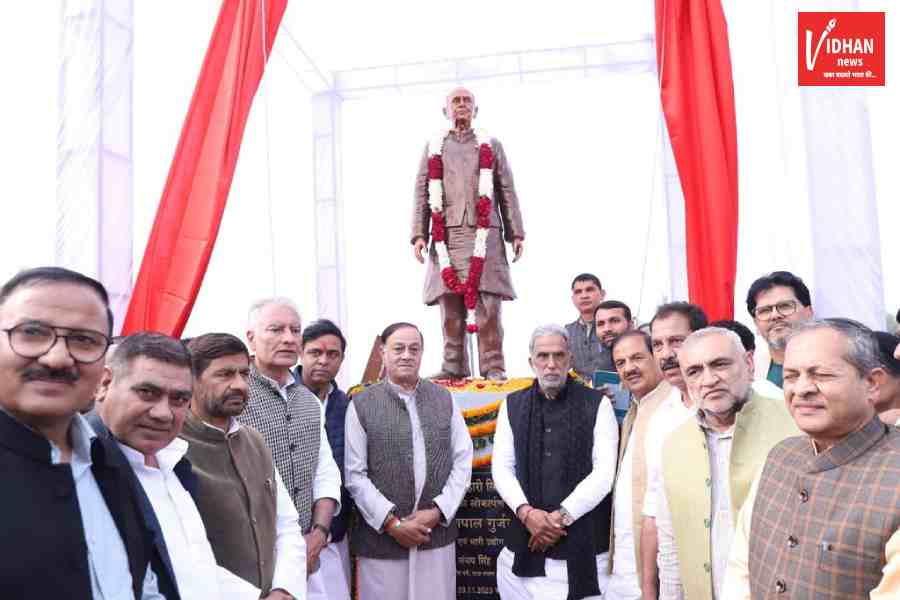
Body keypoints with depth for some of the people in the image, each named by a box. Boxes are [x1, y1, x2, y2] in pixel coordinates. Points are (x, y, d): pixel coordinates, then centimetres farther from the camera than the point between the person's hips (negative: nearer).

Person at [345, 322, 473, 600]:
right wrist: (391, 522, -10)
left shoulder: (444, 399, 6)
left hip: (438, 536, 2)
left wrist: (439, 511, -6)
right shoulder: (361, 405, -3)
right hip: (380, 538, -2)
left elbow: (463, 461, 5)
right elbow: (355, 475, -4)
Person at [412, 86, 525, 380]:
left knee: (488, 303, -8)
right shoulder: (433, 148, 19)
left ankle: (493, 368, -4)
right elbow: (422, 194, 13)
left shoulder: (491, 145, 19)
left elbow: (507, 192, 14)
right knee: (450, 304, -2)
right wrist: (419, 234, 2)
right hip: (447, 236, 1)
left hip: (485, 234, -1)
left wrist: (516, 233, 5)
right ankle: (454, 367, 4)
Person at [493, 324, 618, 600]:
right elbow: (501, 467, 3)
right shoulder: (513, 405, 7)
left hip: (585, 543, -2)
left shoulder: (596, 404, -1)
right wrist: (525, 512, -11)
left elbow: (605, 471, -6)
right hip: (526, 541, 2)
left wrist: (562, 516, -12)